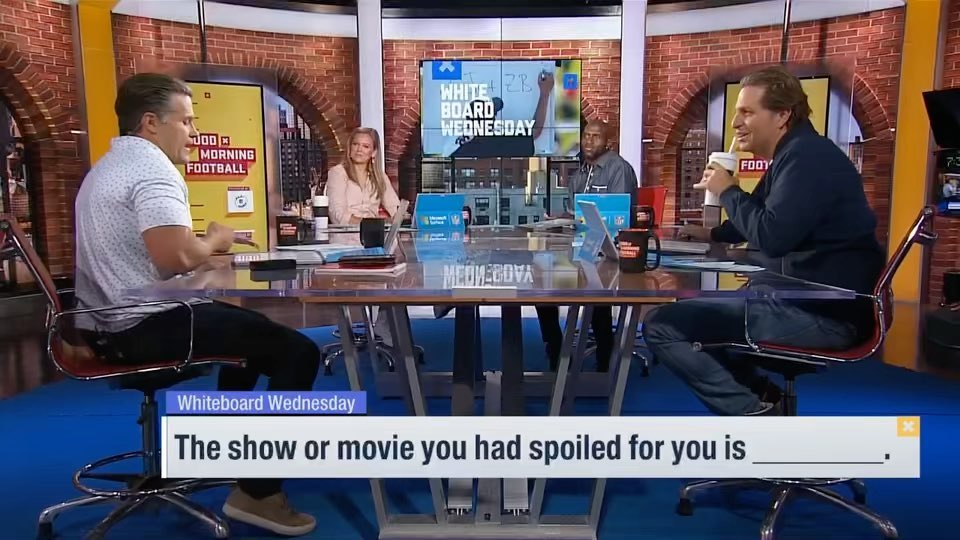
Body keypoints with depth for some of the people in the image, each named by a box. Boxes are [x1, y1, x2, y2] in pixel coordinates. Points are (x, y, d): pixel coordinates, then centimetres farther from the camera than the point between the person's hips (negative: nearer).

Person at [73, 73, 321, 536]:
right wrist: (214, 241, -10)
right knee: (296, 351, -13)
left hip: (111, 322, 11)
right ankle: (257, 492, -7)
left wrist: (204, 244, 7)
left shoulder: (112, 165, 18)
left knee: (251, 326, 27)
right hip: (142, 325, -11)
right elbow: (176, 258, -30)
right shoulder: (151, 167, -16)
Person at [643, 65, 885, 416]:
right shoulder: (795, 154, 17)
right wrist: (713, 235, 16)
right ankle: (762, 397, 16)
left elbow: (771, 237, -26)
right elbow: (767, 224, 30)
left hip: (826, 313, -11)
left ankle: (754, 413, -7)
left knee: (661, 325, -16)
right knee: (691, 312, 28)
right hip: (810, 301, 11)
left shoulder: (807, 156, -16)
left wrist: (727, 191, -10)